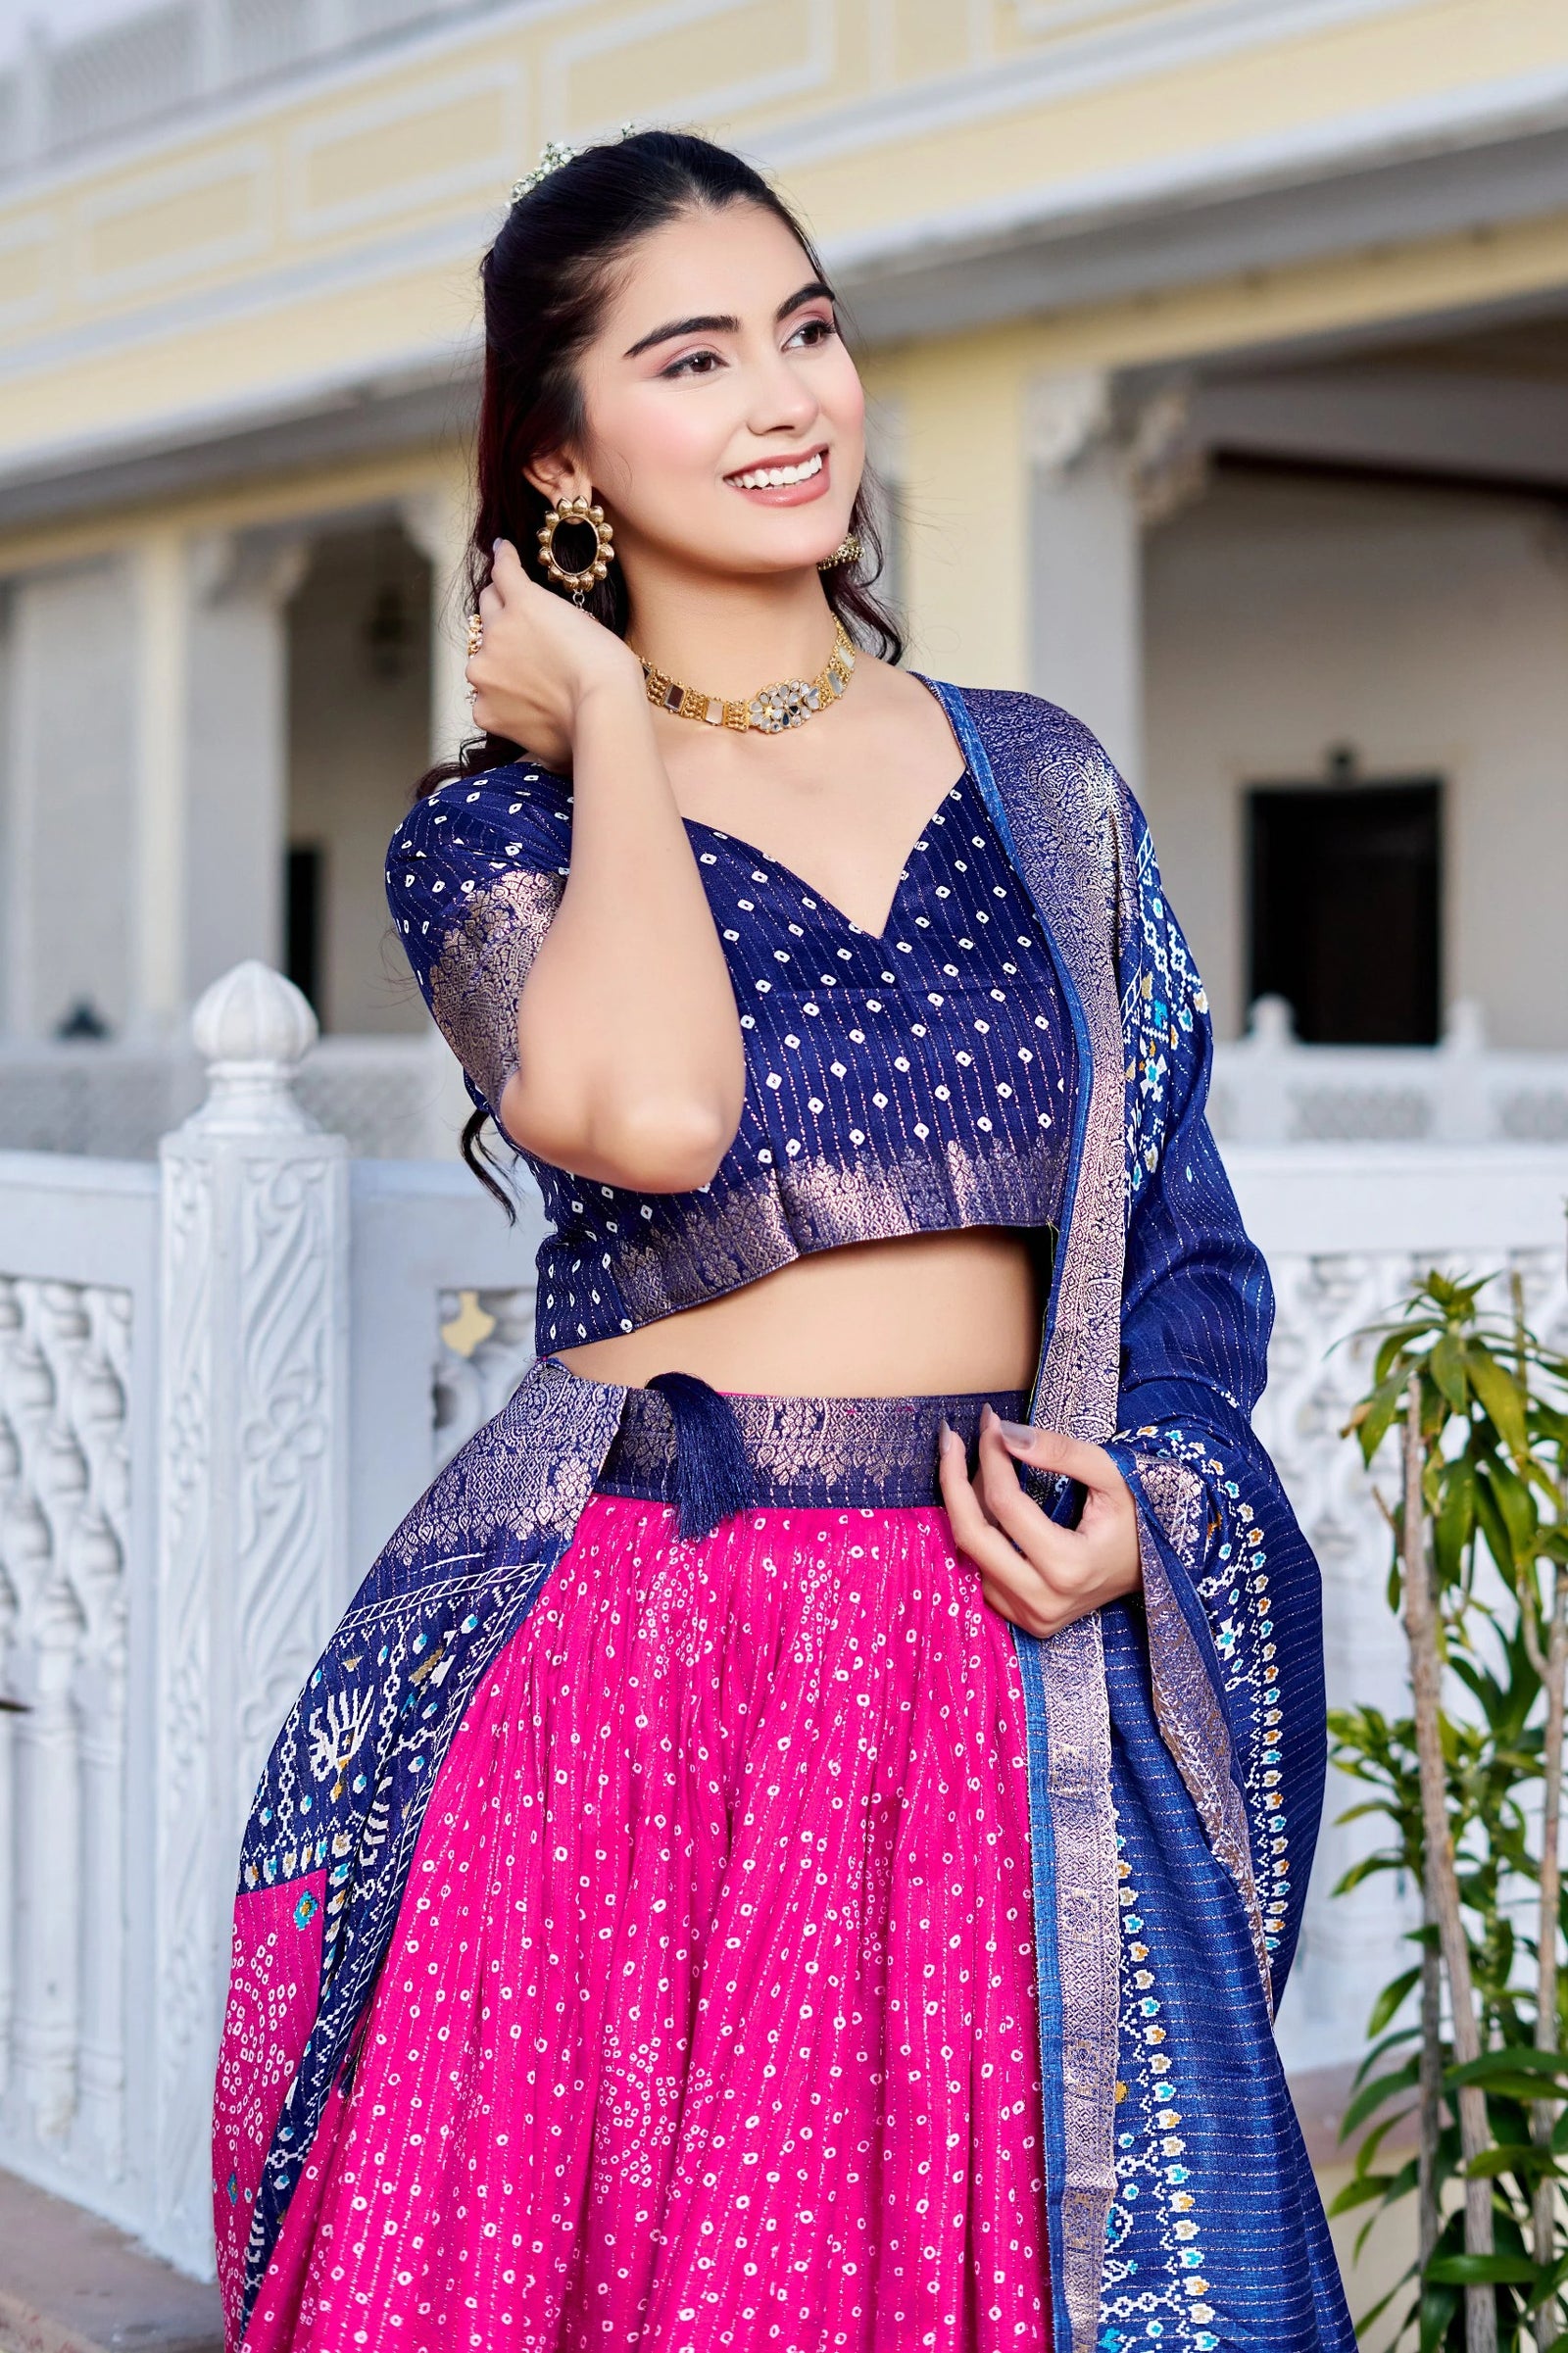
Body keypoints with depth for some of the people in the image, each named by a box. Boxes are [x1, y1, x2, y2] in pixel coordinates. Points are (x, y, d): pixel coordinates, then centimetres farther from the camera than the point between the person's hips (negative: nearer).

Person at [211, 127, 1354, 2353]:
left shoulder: (1040, 785, 10)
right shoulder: (498, 826, 0)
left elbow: (1182, 1234, 14)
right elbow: (650, 1113, -22)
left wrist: (1134, 1502, -5)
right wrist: (610, 720, -8)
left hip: (1006, 1678, 3)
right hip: (625, 1679, -2)